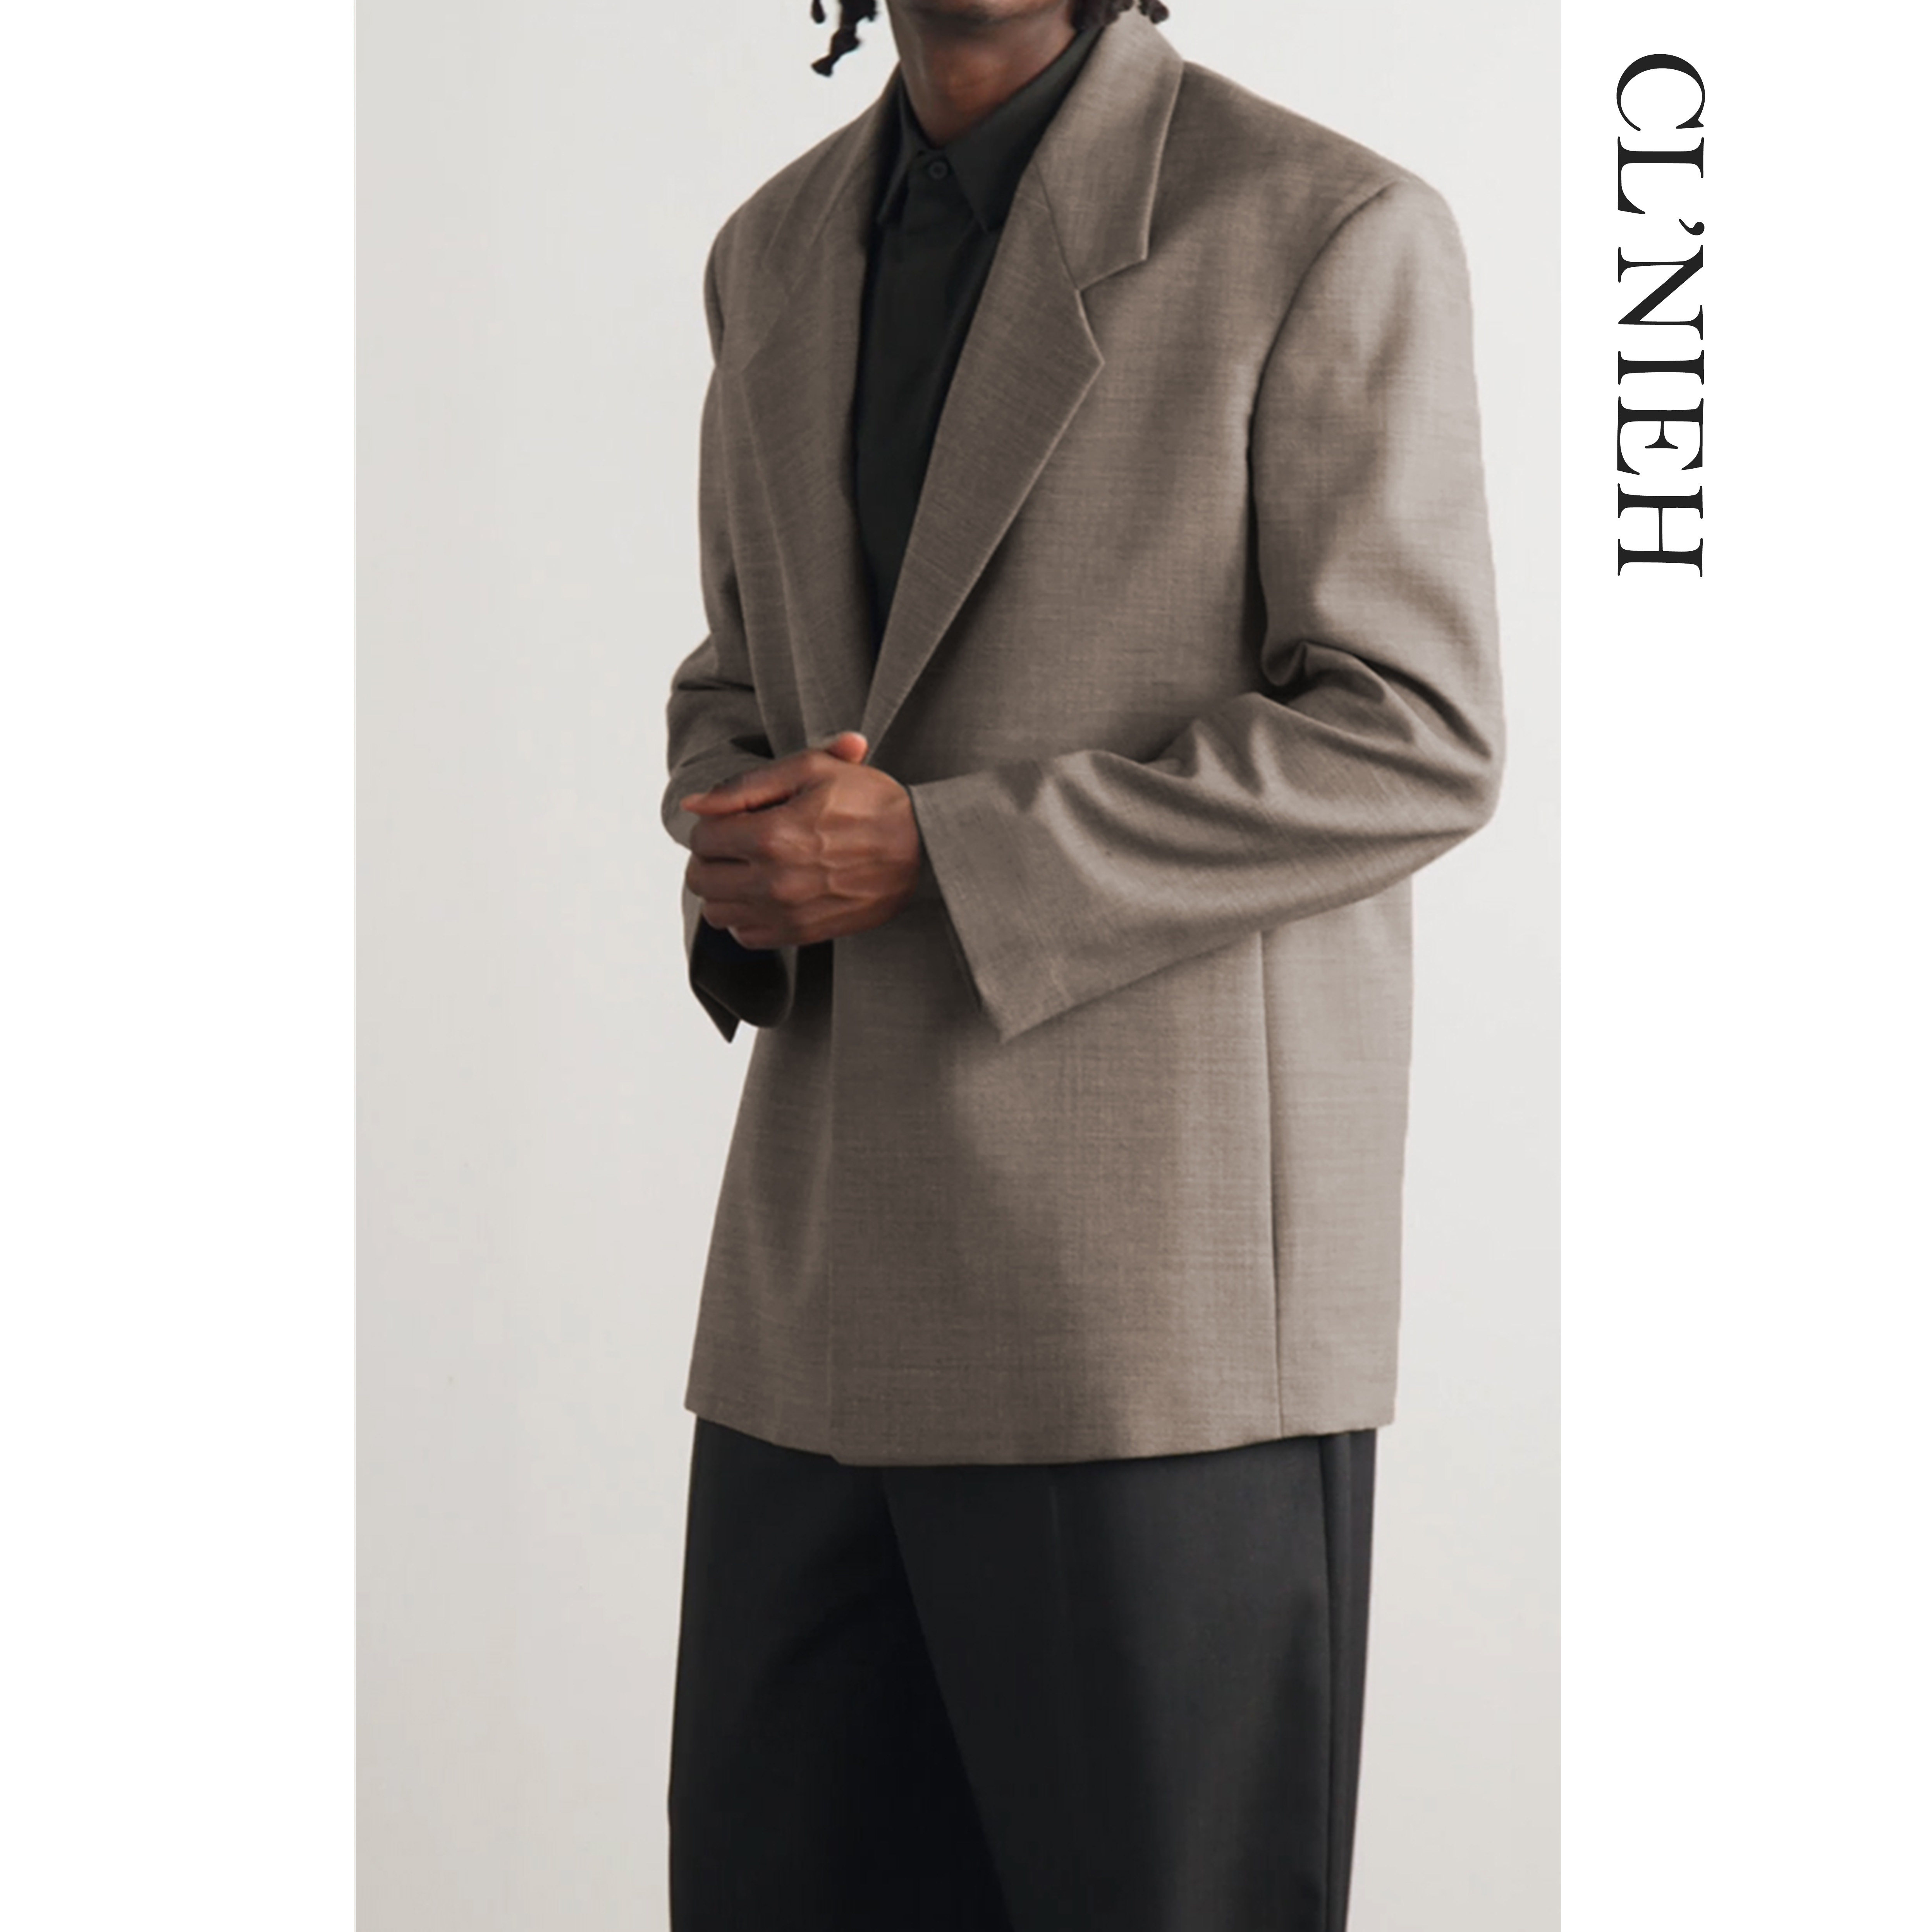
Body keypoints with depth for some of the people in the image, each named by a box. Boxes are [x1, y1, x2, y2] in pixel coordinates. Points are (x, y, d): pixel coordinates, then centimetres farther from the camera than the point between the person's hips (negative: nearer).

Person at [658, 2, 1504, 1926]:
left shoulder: (1329, 231, -7)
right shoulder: (782, 250, 14)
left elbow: (1411, 739, -11)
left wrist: (934, 856, -18)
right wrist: (752, 862, -2)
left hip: (1167, 1268, -6)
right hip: (835, 1287, 6)